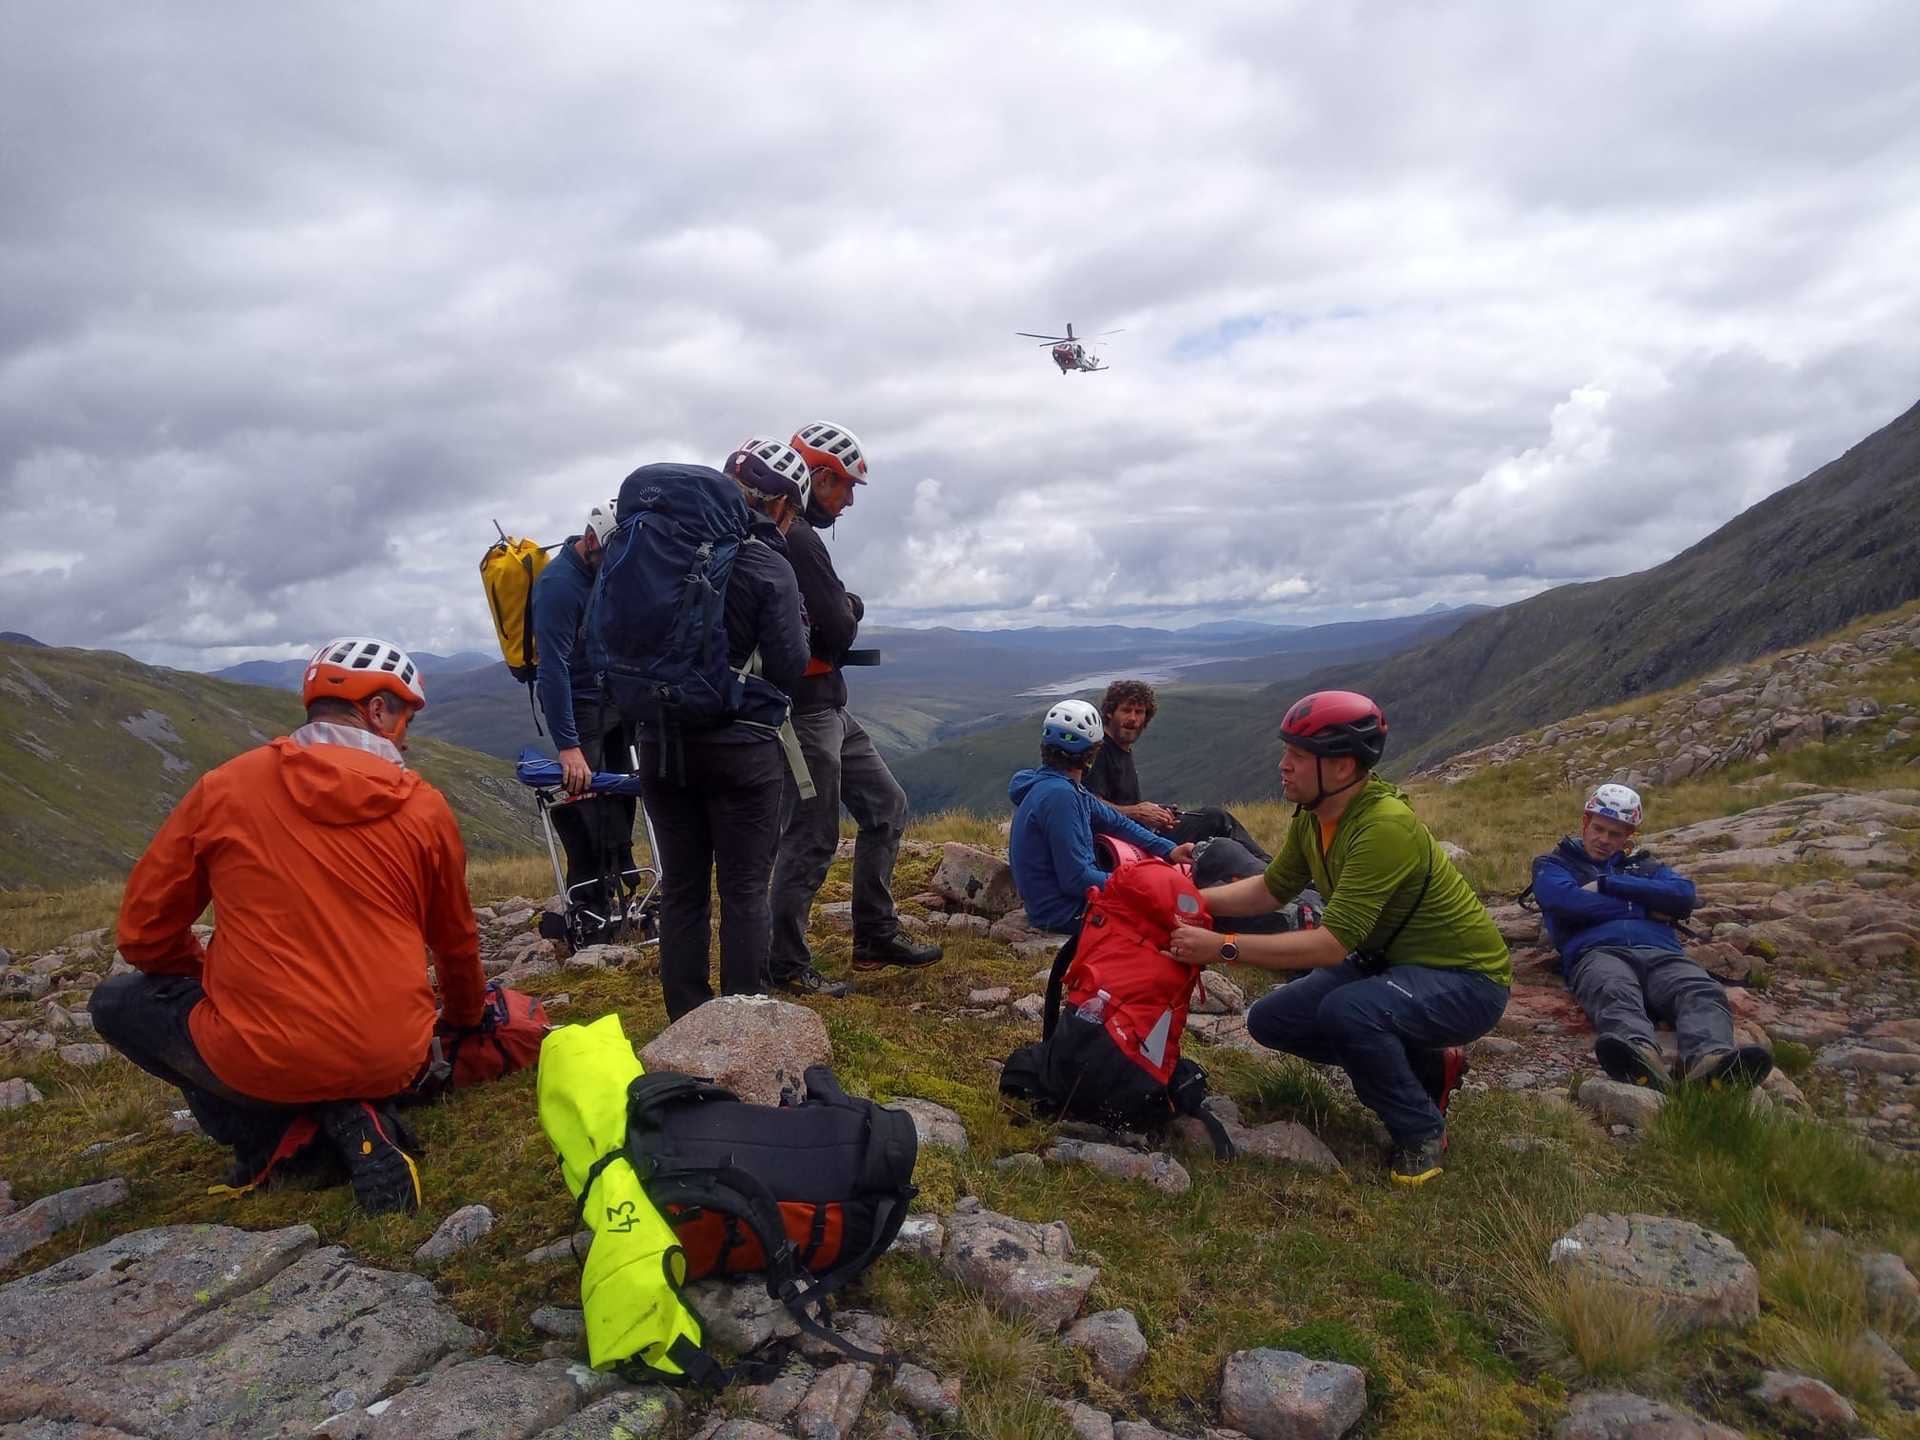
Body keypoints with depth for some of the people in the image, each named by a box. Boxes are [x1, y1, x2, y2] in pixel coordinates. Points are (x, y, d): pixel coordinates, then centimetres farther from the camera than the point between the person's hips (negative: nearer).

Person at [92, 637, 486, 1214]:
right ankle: (356, 1116, 2)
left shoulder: (224, 786, -2)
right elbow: (457, 945, 14)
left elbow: (143, 933, 6)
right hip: (392, 1064, 2)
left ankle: (269, 1135, 7)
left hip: (258, 1061, -1)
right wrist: (468, 1018, 35)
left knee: (117, 1002, 25)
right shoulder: (425, 807, 0)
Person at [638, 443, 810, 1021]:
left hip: (661, 743, 5)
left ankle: (686, 1023, 19)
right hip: (739, 747, -5)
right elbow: (789, 667, -10)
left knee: (680, 886, 12)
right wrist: (796, 622, 7)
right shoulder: (769, 566, -10)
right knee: (744, 888, 5)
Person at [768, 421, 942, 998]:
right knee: (811, 840, -1)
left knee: (886, 807, 15)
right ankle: (787, 967, 13)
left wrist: (843, 610, -6)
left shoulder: (791, 532, 15)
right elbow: (838, 629, -21)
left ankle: (875, 937, 24)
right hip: (808, 707, -10)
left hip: (828, 706, 10)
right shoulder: (796, 538, -18)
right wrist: (850, 613, 0)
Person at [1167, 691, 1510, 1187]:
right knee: (1270, 1021, 2)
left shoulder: (1385, 826, -32)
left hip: (1463, 979, -9)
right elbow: (1271, 888, 7)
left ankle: (1423, 1131, -6)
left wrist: (1222, 947, -35)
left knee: (1345, 1012, -35)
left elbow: (1333, 942, -35)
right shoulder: (1313, 814, -5)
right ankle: (1427, 1066, 15)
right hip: (1389, 961, 9)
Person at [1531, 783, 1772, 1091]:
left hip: (1662, 954, 4)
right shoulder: (1554, 864, 26)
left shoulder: (1644, 866, 36)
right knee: (1616, 993, -40)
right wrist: (1645, 909, 7)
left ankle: (1710, 1059, -63)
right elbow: (1568, 901, 0)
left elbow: (1684, 895, 12)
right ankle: (1641, 1057, -70)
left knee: (1704, 993, -32)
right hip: (1598, 953, -3)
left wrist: (1608, 885, 5)